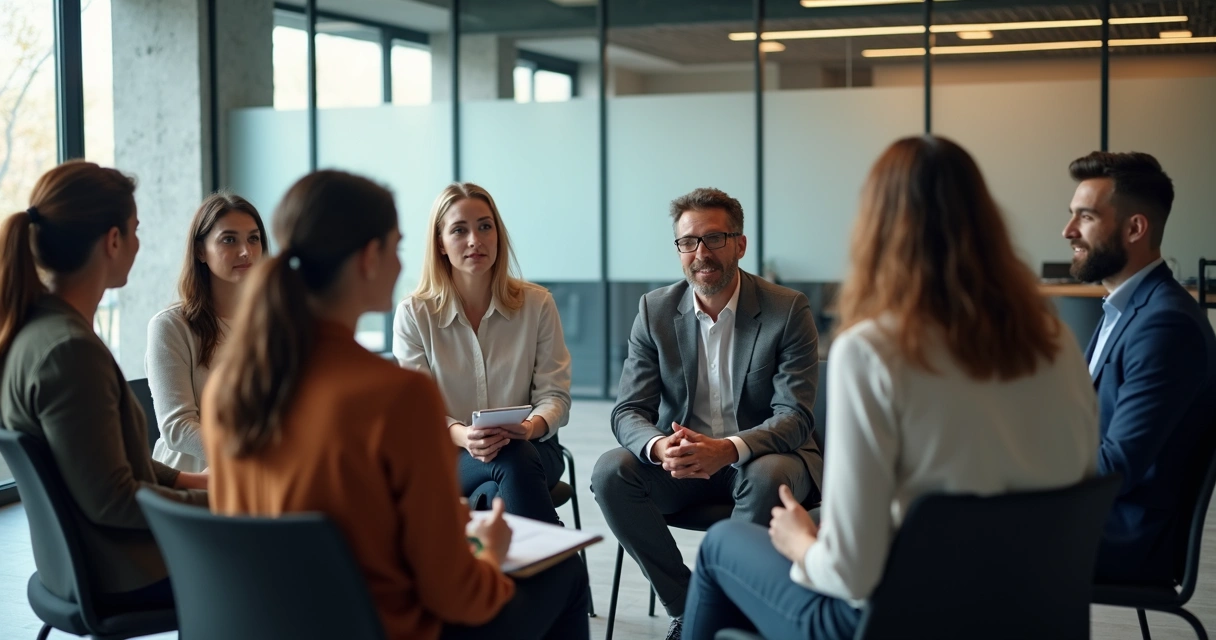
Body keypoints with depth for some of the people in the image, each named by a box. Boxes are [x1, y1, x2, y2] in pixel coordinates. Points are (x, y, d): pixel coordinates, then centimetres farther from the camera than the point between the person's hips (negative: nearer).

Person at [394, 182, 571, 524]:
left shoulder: (537, 304, 2)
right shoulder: (413, 314, 0)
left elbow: (555, 395, 2)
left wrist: (531, 427, -23)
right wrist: (462, 435, -26)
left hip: (530, 447, 1)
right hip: (448, 456, -1)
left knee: (516, 459, -36)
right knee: (509, 460, -34)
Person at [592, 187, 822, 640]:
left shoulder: (787, 309, -10)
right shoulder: (655, 310, -1)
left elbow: (795, 416, -16)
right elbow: (628, 411, -5)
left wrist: (728, 449, -36)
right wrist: (659, 447, -30)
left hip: (762, 458, -3)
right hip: (681, 463, 3)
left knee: (769, 477, -36)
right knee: (610, 472, -24)